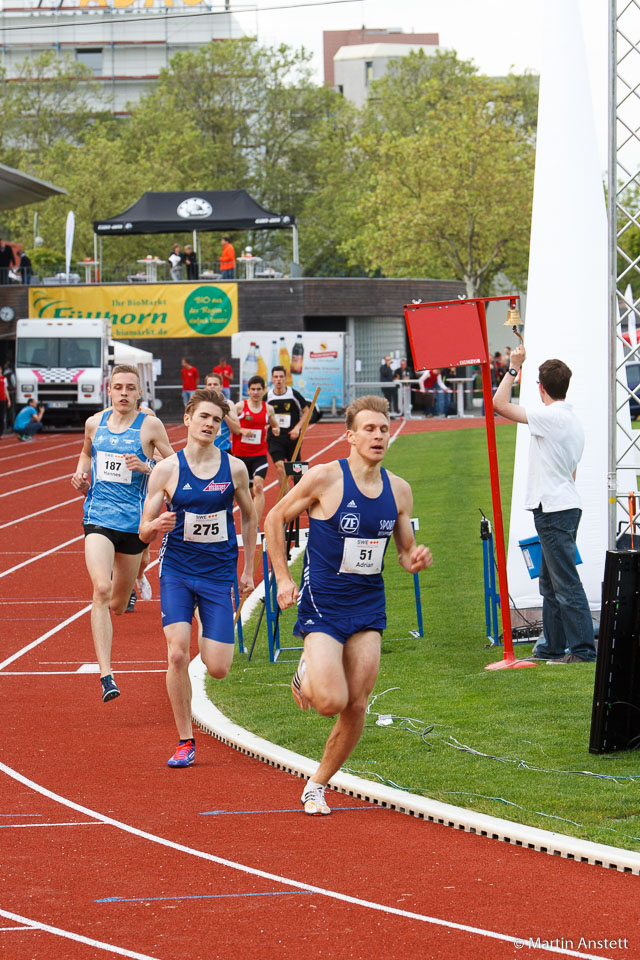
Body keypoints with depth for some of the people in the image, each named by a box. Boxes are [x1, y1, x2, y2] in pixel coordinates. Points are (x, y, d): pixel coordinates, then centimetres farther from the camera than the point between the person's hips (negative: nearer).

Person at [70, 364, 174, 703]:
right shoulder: (95, 423, 7)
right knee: (101, 589, -22)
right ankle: (106, 675, -25)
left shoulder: (150, 426, -2)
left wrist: (146, 467, -17)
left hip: (133, 519, 0)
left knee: (117, 606, 12)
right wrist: (80, 475, 8)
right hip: (98, 517, 0)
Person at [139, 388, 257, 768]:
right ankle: (185, 742, -3)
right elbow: (144, 532, 0)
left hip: (219, 573, 1)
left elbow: (249, 516, 15)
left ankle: (213, 640, 35)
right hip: (177, 571, -1)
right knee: (177, 654, -16)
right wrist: (157, 526, -24)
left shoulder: (234, 468, -1)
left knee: (218, 668, -5)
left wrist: (249, 569, 14)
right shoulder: (167, 470, -4)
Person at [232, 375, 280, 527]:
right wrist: (242, 430, -18)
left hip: (260, 454, 0)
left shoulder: (268, 409, 5)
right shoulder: (240, 406, -2)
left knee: (258, 486, -19)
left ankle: (256, 525, -23)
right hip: (241, 454, 0)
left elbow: (275, 426, 20)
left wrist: (276, 430, -4)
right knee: (248, 491, 9)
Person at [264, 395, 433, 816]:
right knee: (331, 701, -17)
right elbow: (275, 518, 0)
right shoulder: (325, 478, -12)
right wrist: (284, 578, -4)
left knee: (356, 707, 0)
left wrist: (416, 560, -10)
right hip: (322, 604, -4)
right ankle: (306, 676, 20)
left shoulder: (399, 490, 3)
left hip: (368, 605, 4)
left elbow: (406, 550, 14)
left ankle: (317, 786, 19)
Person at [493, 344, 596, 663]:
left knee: (566, 583, -9)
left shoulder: (551, 416, -15)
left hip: (554, 510, -10)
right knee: (550, 583, 16)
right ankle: (553, 645, 21)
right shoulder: (573, 422, 15)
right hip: (564, 505, 10)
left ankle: (582, 648, -10)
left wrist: (514, 367, -6)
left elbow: (500, 404, -17)